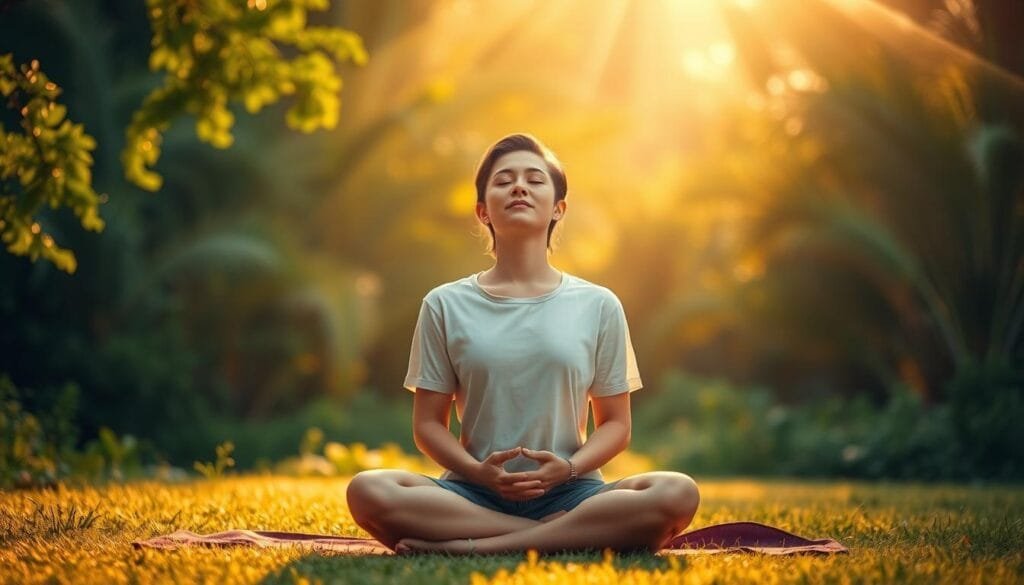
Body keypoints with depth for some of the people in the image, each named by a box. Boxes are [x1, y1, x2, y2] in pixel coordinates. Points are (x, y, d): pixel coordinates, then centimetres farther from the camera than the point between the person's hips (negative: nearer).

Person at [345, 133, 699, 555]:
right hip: (474, 494, 0)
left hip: (567, 493, 1)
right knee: (368, 492, -30)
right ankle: (570, 536, -25)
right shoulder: (445, 306, 8)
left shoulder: (599, 306, 8)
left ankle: (470, 546, -27)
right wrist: (478, 472, -14)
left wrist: (569, 468, -12)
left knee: (677, 495, -29)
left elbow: (615, 423, 10)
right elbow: (428, 424, 7)